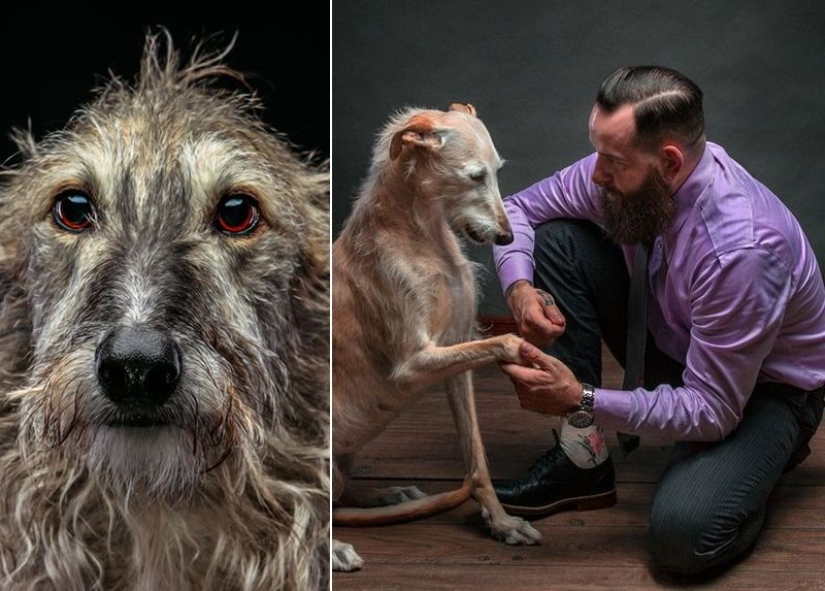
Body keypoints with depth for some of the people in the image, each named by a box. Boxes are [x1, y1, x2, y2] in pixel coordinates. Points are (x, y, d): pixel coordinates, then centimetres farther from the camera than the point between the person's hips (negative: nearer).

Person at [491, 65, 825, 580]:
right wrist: (519, 287, -22)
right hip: (668, 342, 7)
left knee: (683, 536, -33)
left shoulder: (742, 248, -36)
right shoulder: (626, 171, -18)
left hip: (761, 384, -6)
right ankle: (584, 461, -8)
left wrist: (582, 401, -35)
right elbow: (519, 209, -2)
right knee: (557, 240, -14)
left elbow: (711, 411, -30)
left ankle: (765, 451, 4)